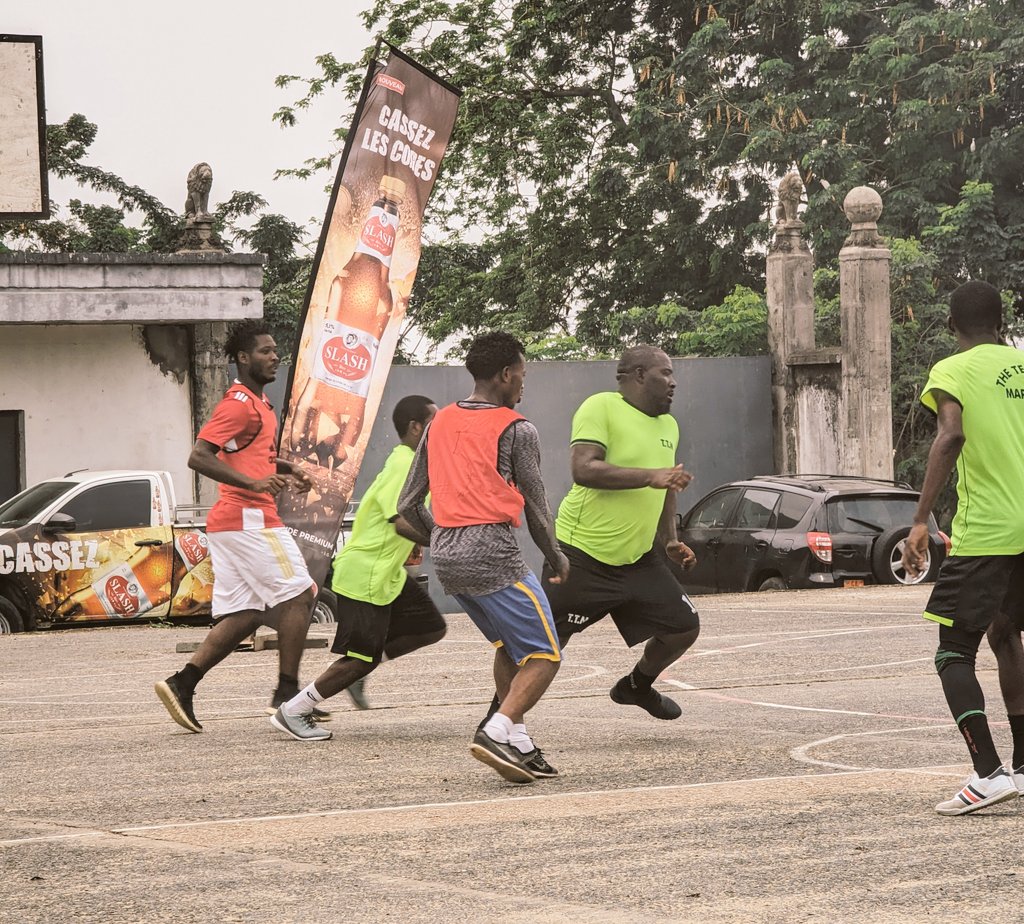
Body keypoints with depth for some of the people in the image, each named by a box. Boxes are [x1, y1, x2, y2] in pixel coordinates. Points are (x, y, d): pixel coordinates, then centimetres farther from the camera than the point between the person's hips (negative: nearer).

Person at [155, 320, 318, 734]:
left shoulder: (257, 403, 20)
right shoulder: (239, 404, -12)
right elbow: (198, 457, -21)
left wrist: (285, 470, 21)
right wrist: (253, 482, -29)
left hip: (231, 523, 10)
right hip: (249, 518, -10)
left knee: (243, 615, 7)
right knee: (298, 595, -5)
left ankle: (182, 684, 3)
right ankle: (287, 693, -2)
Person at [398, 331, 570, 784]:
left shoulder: (439, 423, 15)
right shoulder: (516, 429, -3)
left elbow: (408, 507, 15)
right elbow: (536, 509, 1)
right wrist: (557, 559, 18)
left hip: (446, 558, 7)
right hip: (494, 554, -7)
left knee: (508, 645, 23)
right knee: (544, 656, 0)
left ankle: (519, 743, 17)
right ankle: (497, 731, -19)